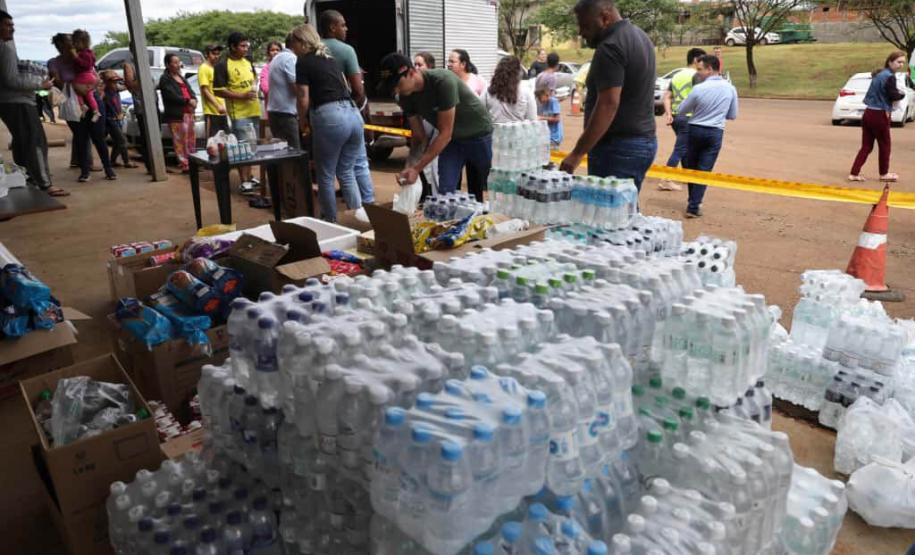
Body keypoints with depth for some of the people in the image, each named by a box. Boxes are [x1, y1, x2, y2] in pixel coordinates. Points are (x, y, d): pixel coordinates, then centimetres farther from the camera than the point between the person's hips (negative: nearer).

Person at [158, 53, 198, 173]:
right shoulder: (165, 79, -4)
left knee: (191, 139, 9)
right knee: (180, 141, -8)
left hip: (188, 112, 8)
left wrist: (194, 100, -5)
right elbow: (172, 96, -15)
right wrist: (188, 101, -18)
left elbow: (190, 91, 16)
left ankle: (192, 162, 16)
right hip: (176, 115, -8)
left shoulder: (181, 77, 22)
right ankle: (184, 164, -8)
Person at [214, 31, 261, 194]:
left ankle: (249, 177, 26)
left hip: (254, 110, 8)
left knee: (252, 146, 14)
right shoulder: (222, 66, -10)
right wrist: (241, 96, -19)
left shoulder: (248, 62, 12)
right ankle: (244, 182, -7)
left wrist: (254, 88, 9)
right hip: (239, 113, -7)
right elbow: (218, 91, -12)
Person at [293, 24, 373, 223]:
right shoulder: (329, 58, 22)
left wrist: (302, 122, 16)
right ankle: (359, 210, 3)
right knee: (346, 170, 17)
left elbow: (304, 99, -3)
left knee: (325, 175, 7)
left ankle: (331, 221, 14)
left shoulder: (303, 62, 1)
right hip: (353, 113, 7)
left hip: (330, 117, -7)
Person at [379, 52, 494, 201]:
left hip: (478, 135, -5)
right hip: (451, 139, 5)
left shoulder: (443, 81, -31)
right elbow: (419, 136, -4)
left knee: (477, 193, 3)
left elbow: (445, 133, -30)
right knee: (445, 192, -7)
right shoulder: (405, 97, -12)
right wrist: (410, 166, -21)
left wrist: (417, 169, -32)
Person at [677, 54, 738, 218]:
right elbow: (733, 115, 7)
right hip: (715, 133, 1)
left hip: (695, 130, -1)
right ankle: (693, 207, -5)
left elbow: (682, 109, 1)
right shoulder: (730, 88, -3)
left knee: (691, 167, 16)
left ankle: (692, 201, 26)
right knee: (704, 170, 2)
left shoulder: (699, 88, -13)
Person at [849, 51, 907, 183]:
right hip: (880, 115, -8)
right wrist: (902, 94, 3)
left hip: (869, 113, 8)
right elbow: (894, 95, -17)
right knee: (884, 145, 9)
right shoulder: (889, 77, -14)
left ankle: (854, 173, 3)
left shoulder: (878, 74, 14)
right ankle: (884, 174, 22)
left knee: (866, 146, 9)